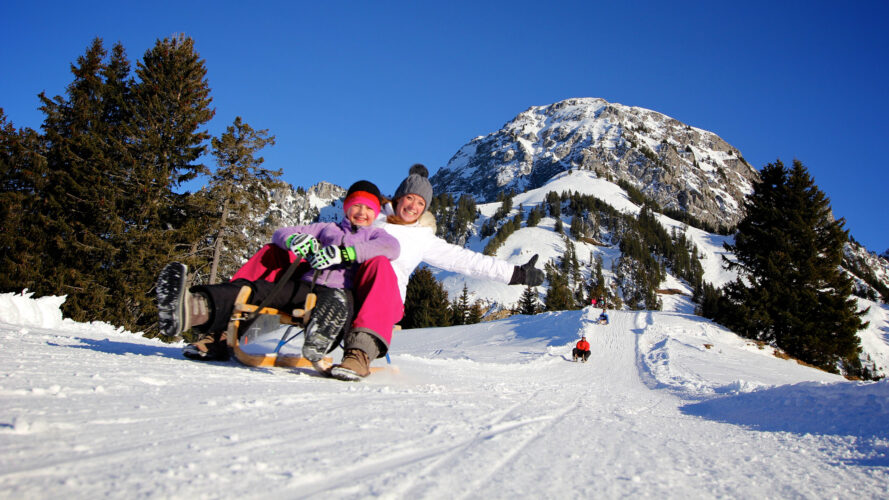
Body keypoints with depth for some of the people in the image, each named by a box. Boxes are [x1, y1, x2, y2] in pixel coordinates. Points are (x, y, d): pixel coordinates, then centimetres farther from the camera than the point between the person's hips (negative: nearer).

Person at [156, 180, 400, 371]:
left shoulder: (375, 234, 25)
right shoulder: (327, 228, 33)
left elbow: (391, 246, -3)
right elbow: (280, 234, 24)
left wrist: (342, 253, -15)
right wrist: (294, 239, -4)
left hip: (342, 292, -3)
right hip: (305, 288, 3)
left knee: (337, 300, -40)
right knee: (261, 289, -27)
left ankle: (316, 346, -72)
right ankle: (195, 307, -53)